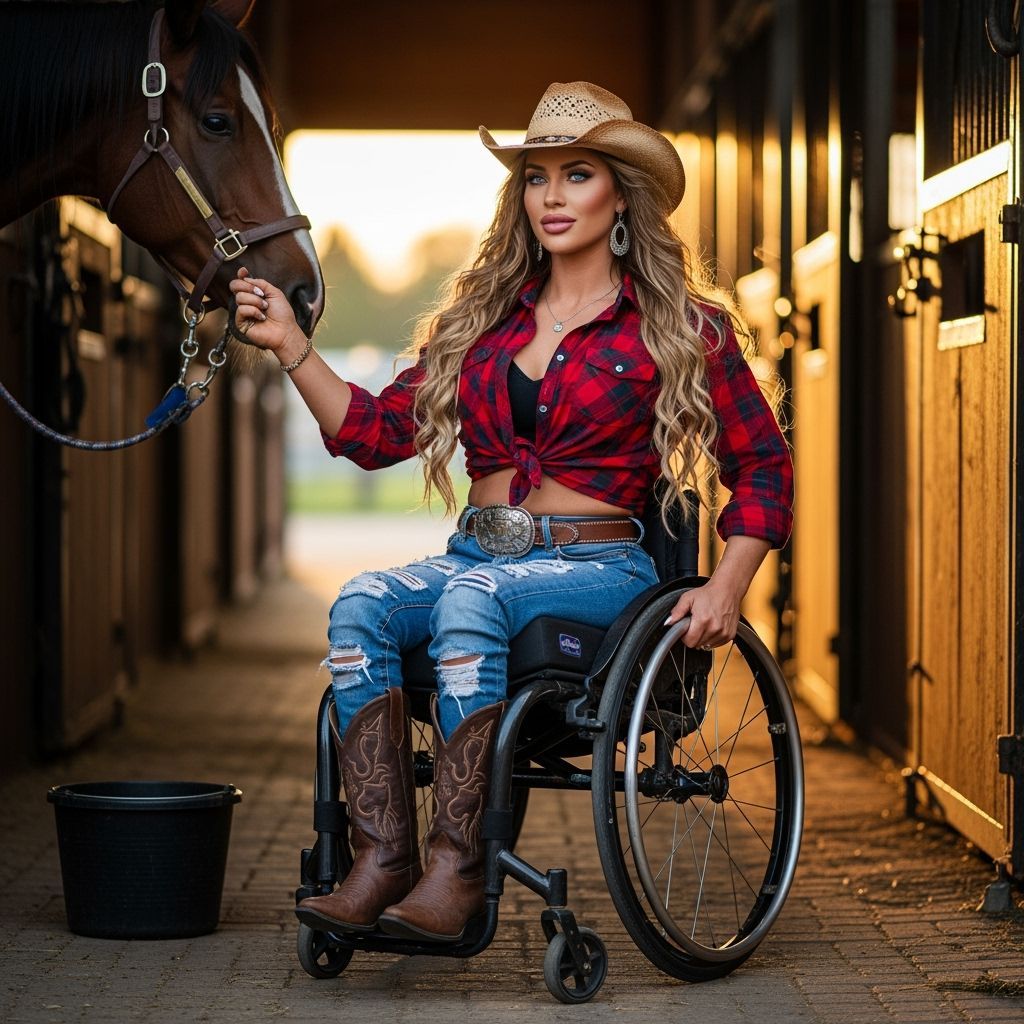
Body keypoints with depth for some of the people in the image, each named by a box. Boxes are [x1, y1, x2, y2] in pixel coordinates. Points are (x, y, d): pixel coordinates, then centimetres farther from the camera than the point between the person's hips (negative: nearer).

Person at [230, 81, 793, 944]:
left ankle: (458, 864, -38)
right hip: (475, 552, 4)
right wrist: (290, 343, 3)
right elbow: (379, 430, 12)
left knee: (470, 600, -36)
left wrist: (727, 586, -8)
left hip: (597, 567, -4)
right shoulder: (483, 314, 16)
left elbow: (763, 466, 5)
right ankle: (381, 857, -35)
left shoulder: (678, 328, 4)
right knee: (362, 604, -28)